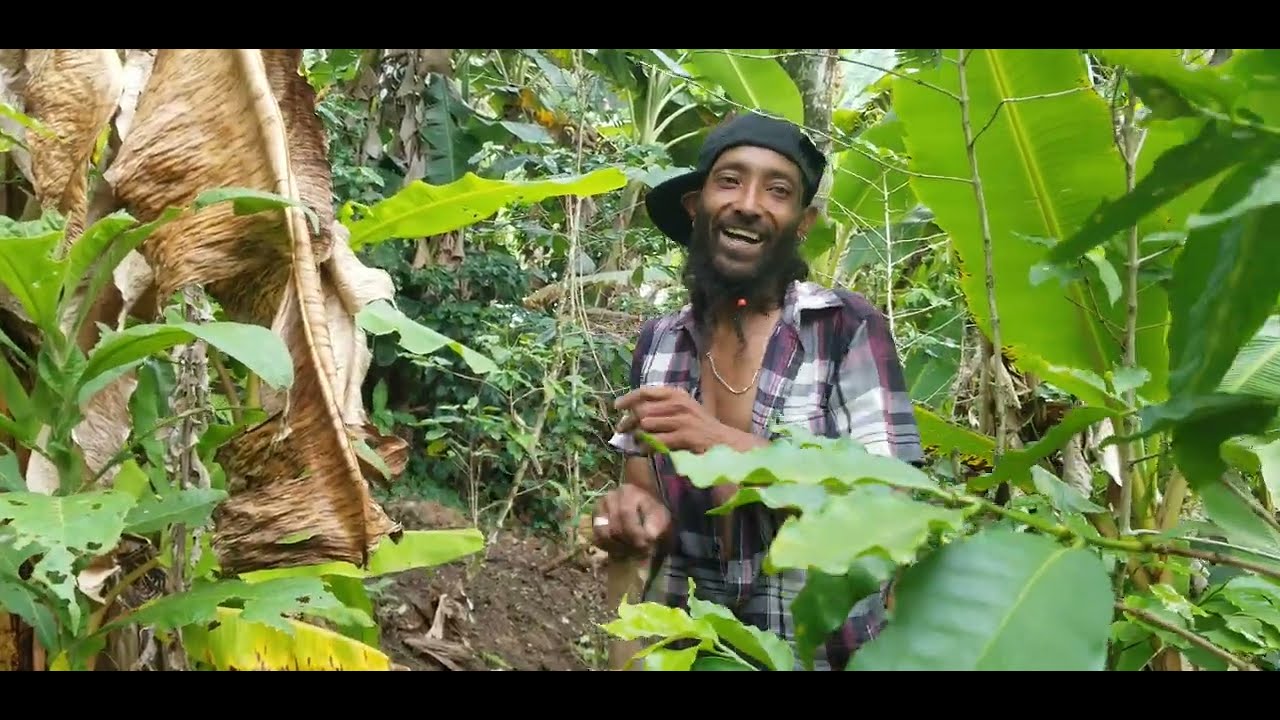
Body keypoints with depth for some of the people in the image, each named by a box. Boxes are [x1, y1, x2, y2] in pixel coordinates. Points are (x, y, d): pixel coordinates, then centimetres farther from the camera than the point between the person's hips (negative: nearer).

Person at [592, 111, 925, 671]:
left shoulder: (848, 326, -12)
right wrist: (632, 518, -17)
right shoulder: (657, 342, 0)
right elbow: (646, 498, 5)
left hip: (822, 647, -3)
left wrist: (731, 446, -27)